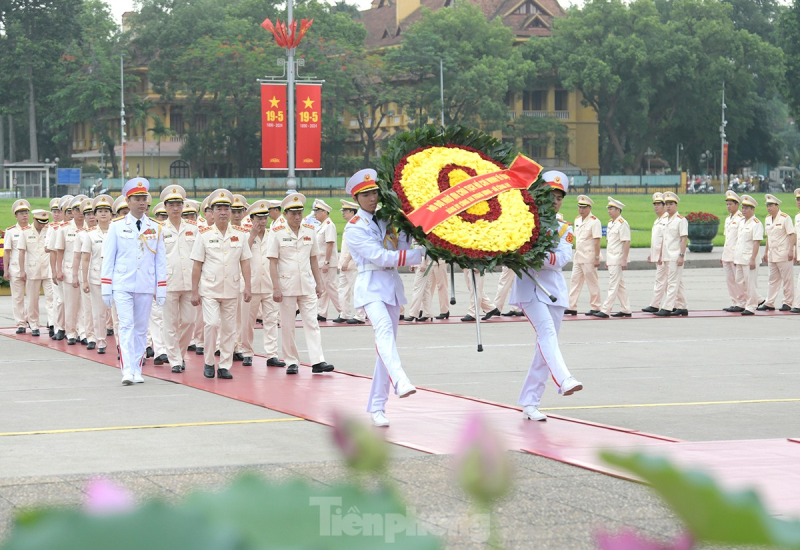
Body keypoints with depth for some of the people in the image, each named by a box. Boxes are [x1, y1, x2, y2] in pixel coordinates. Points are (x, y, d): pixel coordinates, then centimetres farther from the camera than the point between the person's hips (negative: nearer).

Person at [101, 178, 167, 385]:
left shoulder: (156, 228, 7)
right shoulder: (117, 226, 1)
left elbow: (160, 260, 9)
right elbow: (108, 258, 3)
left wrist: (161, 290, 5)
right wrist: (106, 288, -1)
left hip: (146, 287, 3)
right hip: (122, 286, -2)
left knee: (141, 328, 7)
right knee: (126, 325, -12)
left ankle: (137, 370, 15)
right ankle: (127, 370, -18)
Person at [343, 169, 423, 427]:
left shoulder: (385, 219, 15)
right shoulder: (355, 227, -4)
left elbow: (401, 249, 7)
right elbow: (380, 258, -14)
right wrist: (420, 255, -17)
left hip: (392, 285, 7)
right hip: (371, 285, -7)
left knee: (387, 342, 5)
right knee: (384, 329, -31)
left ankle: (377, 406, 10)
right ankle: (400, 381, -54)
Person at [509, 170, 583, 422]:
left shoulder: (564, 229, 15)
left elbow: (562, 259, -4)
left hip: (554, 288, 5)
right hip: (528, 285, -5)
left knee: (546, 345, 4)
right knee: (546, 330, -25)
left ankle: (529, 403, 9)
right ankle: (564, 380, -43)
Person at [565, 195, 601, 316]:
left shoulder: (594, 221, -11)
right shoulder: (577, 220, 12)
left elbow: (597, 241, -14)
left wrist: (597, 258, -16)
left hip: (589, 258, -8)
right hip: (578, 258, 8)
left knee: (592, 282, -1)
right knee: (575, 280, 6)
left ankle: (595, 307, 6)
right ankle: (572, 307, 9)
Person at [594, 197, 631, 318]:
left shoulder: (622, 224, -13)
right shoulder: (610, 223, 15)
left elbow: (627, 242, -16)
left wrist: (624, 260, -19)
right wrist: (607, 260, 20)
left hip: (617, 259, -9)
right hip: (611, 258, 9)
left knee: (613, 285, -7)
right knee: (620, 285, 12)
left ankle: (605, 311, -9)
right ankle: (625, 310, 17)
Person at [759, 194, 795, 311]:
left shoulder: (785, 218, -11)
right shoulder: (768, 219, 11)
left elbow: (792, 235, -13)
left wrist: (791, 251, -18)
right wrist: (766, 252, 18)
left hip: (784, 254, -7)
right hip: (772, 254, 7)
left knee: (787, 279, 0)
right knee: (773, 279, 9)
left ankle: (788, 303, 6)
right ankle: (769, 303, 11)